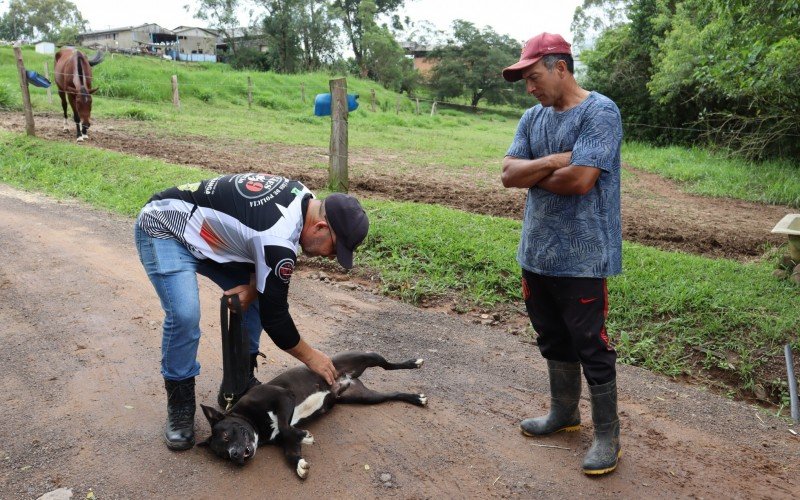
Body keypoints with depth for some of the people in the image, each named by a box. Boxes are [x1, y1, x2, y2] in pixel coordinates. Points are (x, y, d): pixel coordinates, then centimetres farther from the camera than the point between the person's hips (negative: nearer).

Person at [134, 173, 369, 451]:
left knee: (255, 298, 2)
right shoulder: (279, 239, -35)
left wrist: (252, 286, -12)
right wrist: (310, 357, -8)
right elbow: (274, 314, -23)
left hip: (202, 231, 9)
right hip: (164, 229, -9)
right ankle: (180, 409, -5)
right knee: (185, 315, -27)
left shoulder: (303, 198, -9)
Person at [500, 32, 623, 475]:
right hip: (536, 252, 8)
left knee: (591, 347, 3)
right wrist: (552, 162, -17)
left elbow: (580, 179, -23)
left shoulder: (599, 112, -12)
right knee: (553, 340, 19)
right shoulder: (533, 118, 10)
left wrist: (532, 174, -7)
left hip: (581, 257, -7)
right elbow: (508, 173, 0)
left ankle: (607, 434, 19)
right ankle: (563, 412, 37)